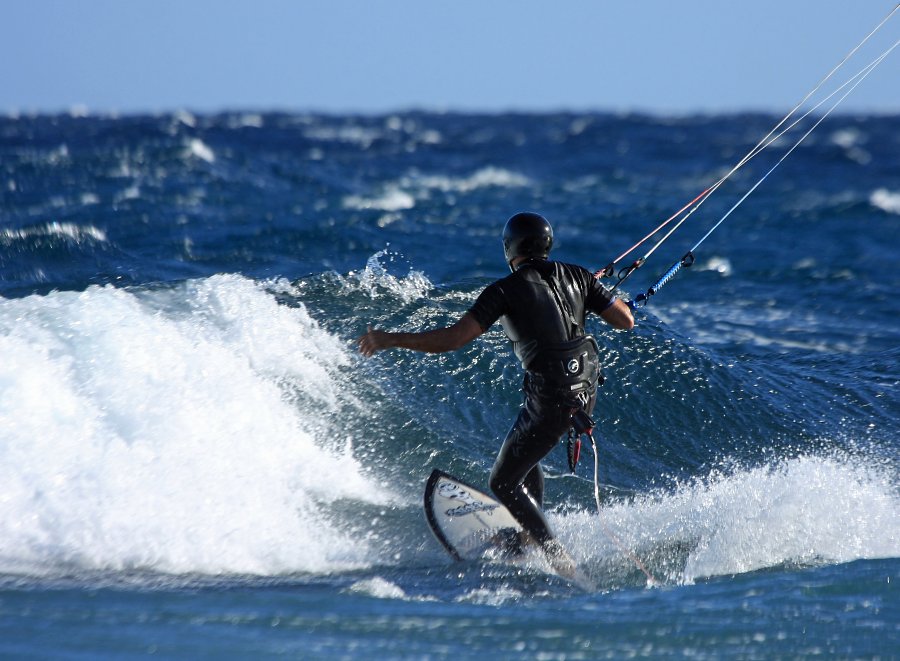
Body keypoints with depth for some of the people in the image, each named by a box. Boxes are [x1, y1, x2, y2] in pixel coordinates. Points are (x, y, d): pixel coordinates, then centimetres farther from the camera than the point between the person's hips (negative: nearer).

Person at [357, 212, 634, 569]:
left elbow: (452, 339, -16)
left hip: (550, 398, -7)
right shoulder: (576, 275, 5)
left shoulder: (505, 291, -10)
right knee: (524, 451, 33)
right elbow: (626, 320, 7)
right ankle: (530, 535, 38)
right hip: (587, 390, 7)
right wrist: (597, 292, 26)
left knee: (503, 482, 11)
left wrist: (390, 340, -6)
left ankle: (554, 556, 2)